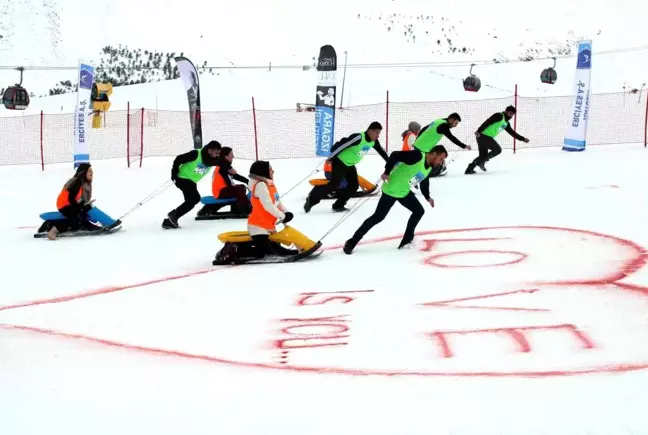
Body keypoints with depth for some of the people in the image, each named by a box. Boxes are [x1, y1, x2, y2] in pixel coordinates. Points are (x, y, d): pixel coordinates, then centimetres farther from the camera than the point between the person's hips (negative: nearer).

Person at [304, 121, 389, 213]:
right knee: (334, 184, -14)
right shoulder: (358, 138, -30)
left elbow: (381, 151, 13)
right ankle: (312, 199, -5)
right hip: (340, 162, -9)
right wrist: (331, 158, -23)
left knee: (353, 185, 3)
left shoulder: (373, 141, -4)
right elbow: (341, 145, -29)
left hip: (350, 165, 9)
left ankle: (338, 205, 10)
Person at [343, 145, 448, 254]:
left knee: (419, 211, 10)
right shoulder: (417, 156, -23)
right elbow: (395, 155, -28)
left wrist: (427, 197, 29)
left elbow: (424, 182, 24)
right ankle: (352, 242, -2)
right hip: (391, 190, -9)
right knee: (378, 217, -9)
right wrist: (387, 172, -28)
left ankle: (407, 240, 19)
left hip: (404, 192, 9)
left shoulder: (429, 168, 5)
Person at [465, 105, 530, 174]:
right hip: (483, 135, -9)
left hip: (488, 137, 9)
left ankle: (469, 169, 9)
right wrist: (479, 131, -27)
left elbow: (512, 133, 26)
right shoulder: (499, 116, -9)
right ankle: (481, 162, -4)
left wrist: (523, 139, 23)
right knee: (497, 149, -6)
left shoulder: (506, 123, 19)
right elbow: (487, 122, -18)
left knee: (483, 155, 10)